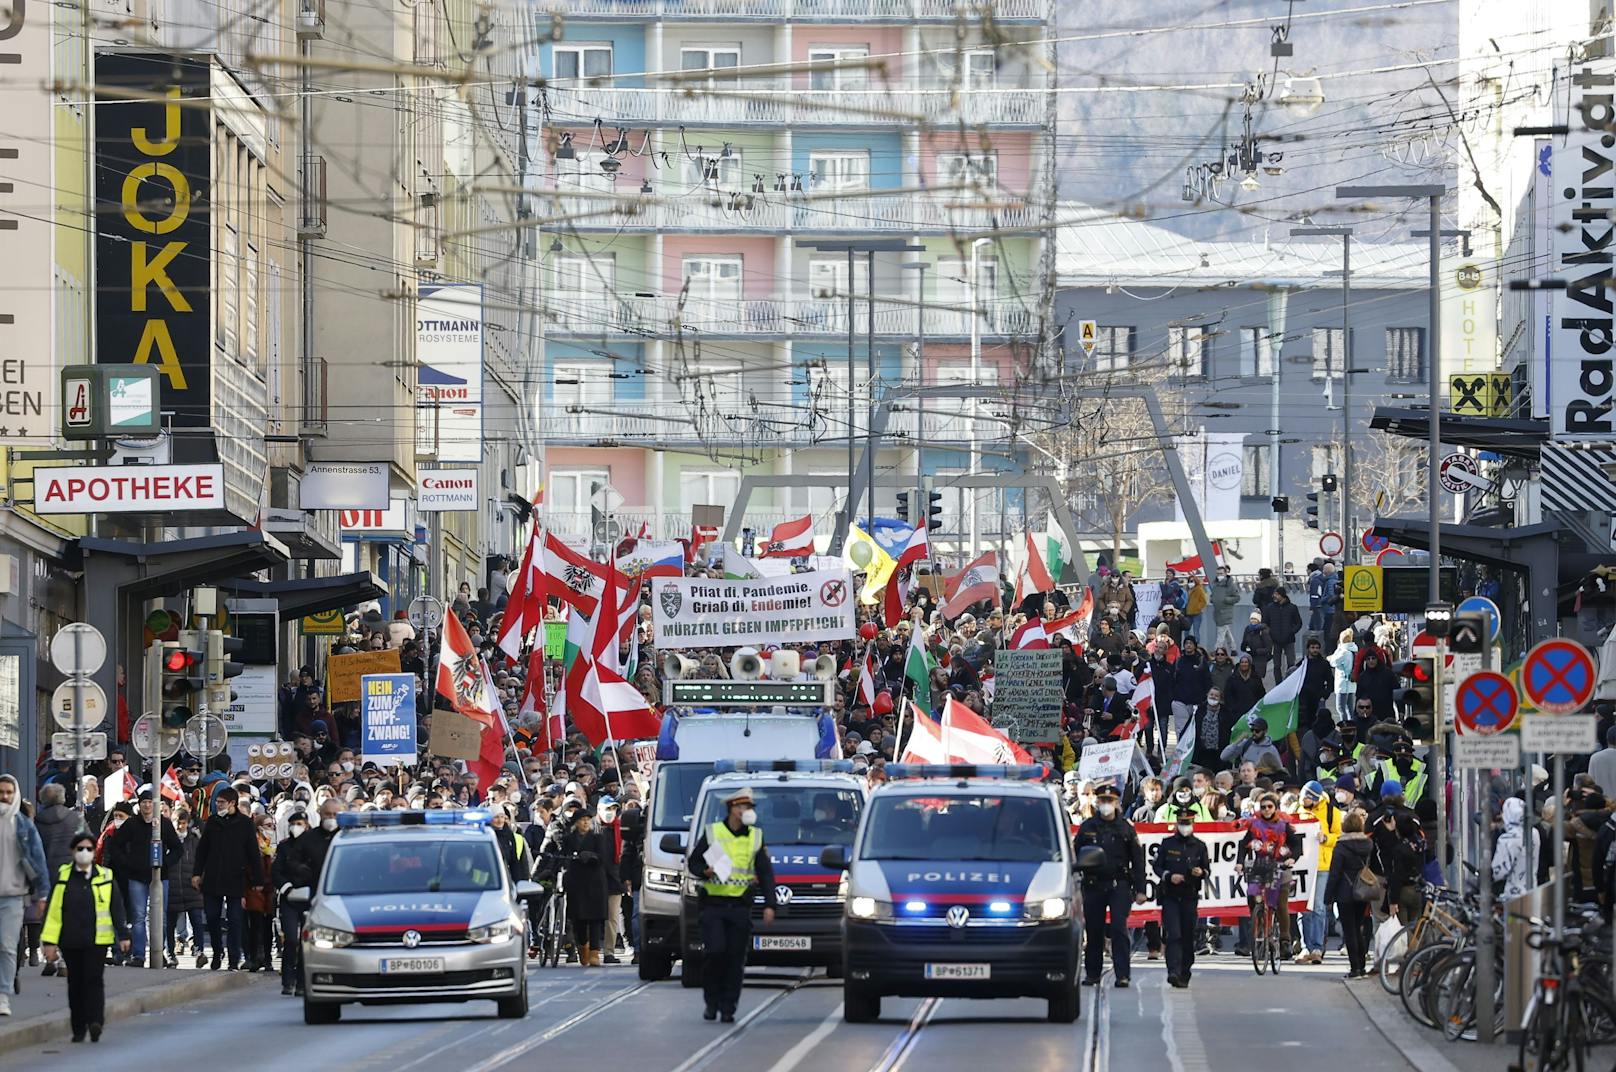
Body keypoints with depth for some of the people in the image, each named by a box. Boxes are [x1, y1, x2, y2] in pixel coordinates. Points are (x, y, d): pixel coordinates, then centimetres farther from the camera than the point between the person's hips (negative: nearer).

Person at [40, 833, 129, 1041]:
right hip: (70, 940, 2)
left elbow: (116, 908, 6)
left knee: (93, 979, -11)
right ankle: (78, 1028, 14)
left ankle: (95, 1022, -16)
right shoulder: (62, 876, 4)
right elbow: (53, 910, 3)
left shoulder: (105, 877, 4)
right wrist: (50, 941, -2)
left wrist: (123, 935, 1)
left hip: (97, 940, -2)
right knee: (75, 983, 7)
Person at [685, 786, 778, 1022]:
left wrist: (770, 905, 2)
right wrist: (705, 872, -12)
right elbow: (693, 862, 11)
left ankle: (728, 1007, 5)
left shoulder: (755, 837, 11)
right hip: (713, 904, -2)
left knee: (736, 958, -1)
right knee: (716, 952, -12)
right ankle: (711, 1002, 5)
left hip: (740, 907, 2)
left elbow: (766, 874, 11)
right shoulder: (711, 833, 5)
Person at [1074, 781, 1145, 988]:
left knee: (1119, 928, -10)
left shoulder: (1126, 827, 4)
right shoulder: (1087, 827, 6)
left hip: (1119, 885, -2)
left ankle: (1122, 974, -11)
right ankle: (1092, 974, 18)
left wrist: (1140, 890, 2)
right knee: (1093, 931, 7)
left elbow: (1138, 860, 6)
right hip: (1093, 884, 2)